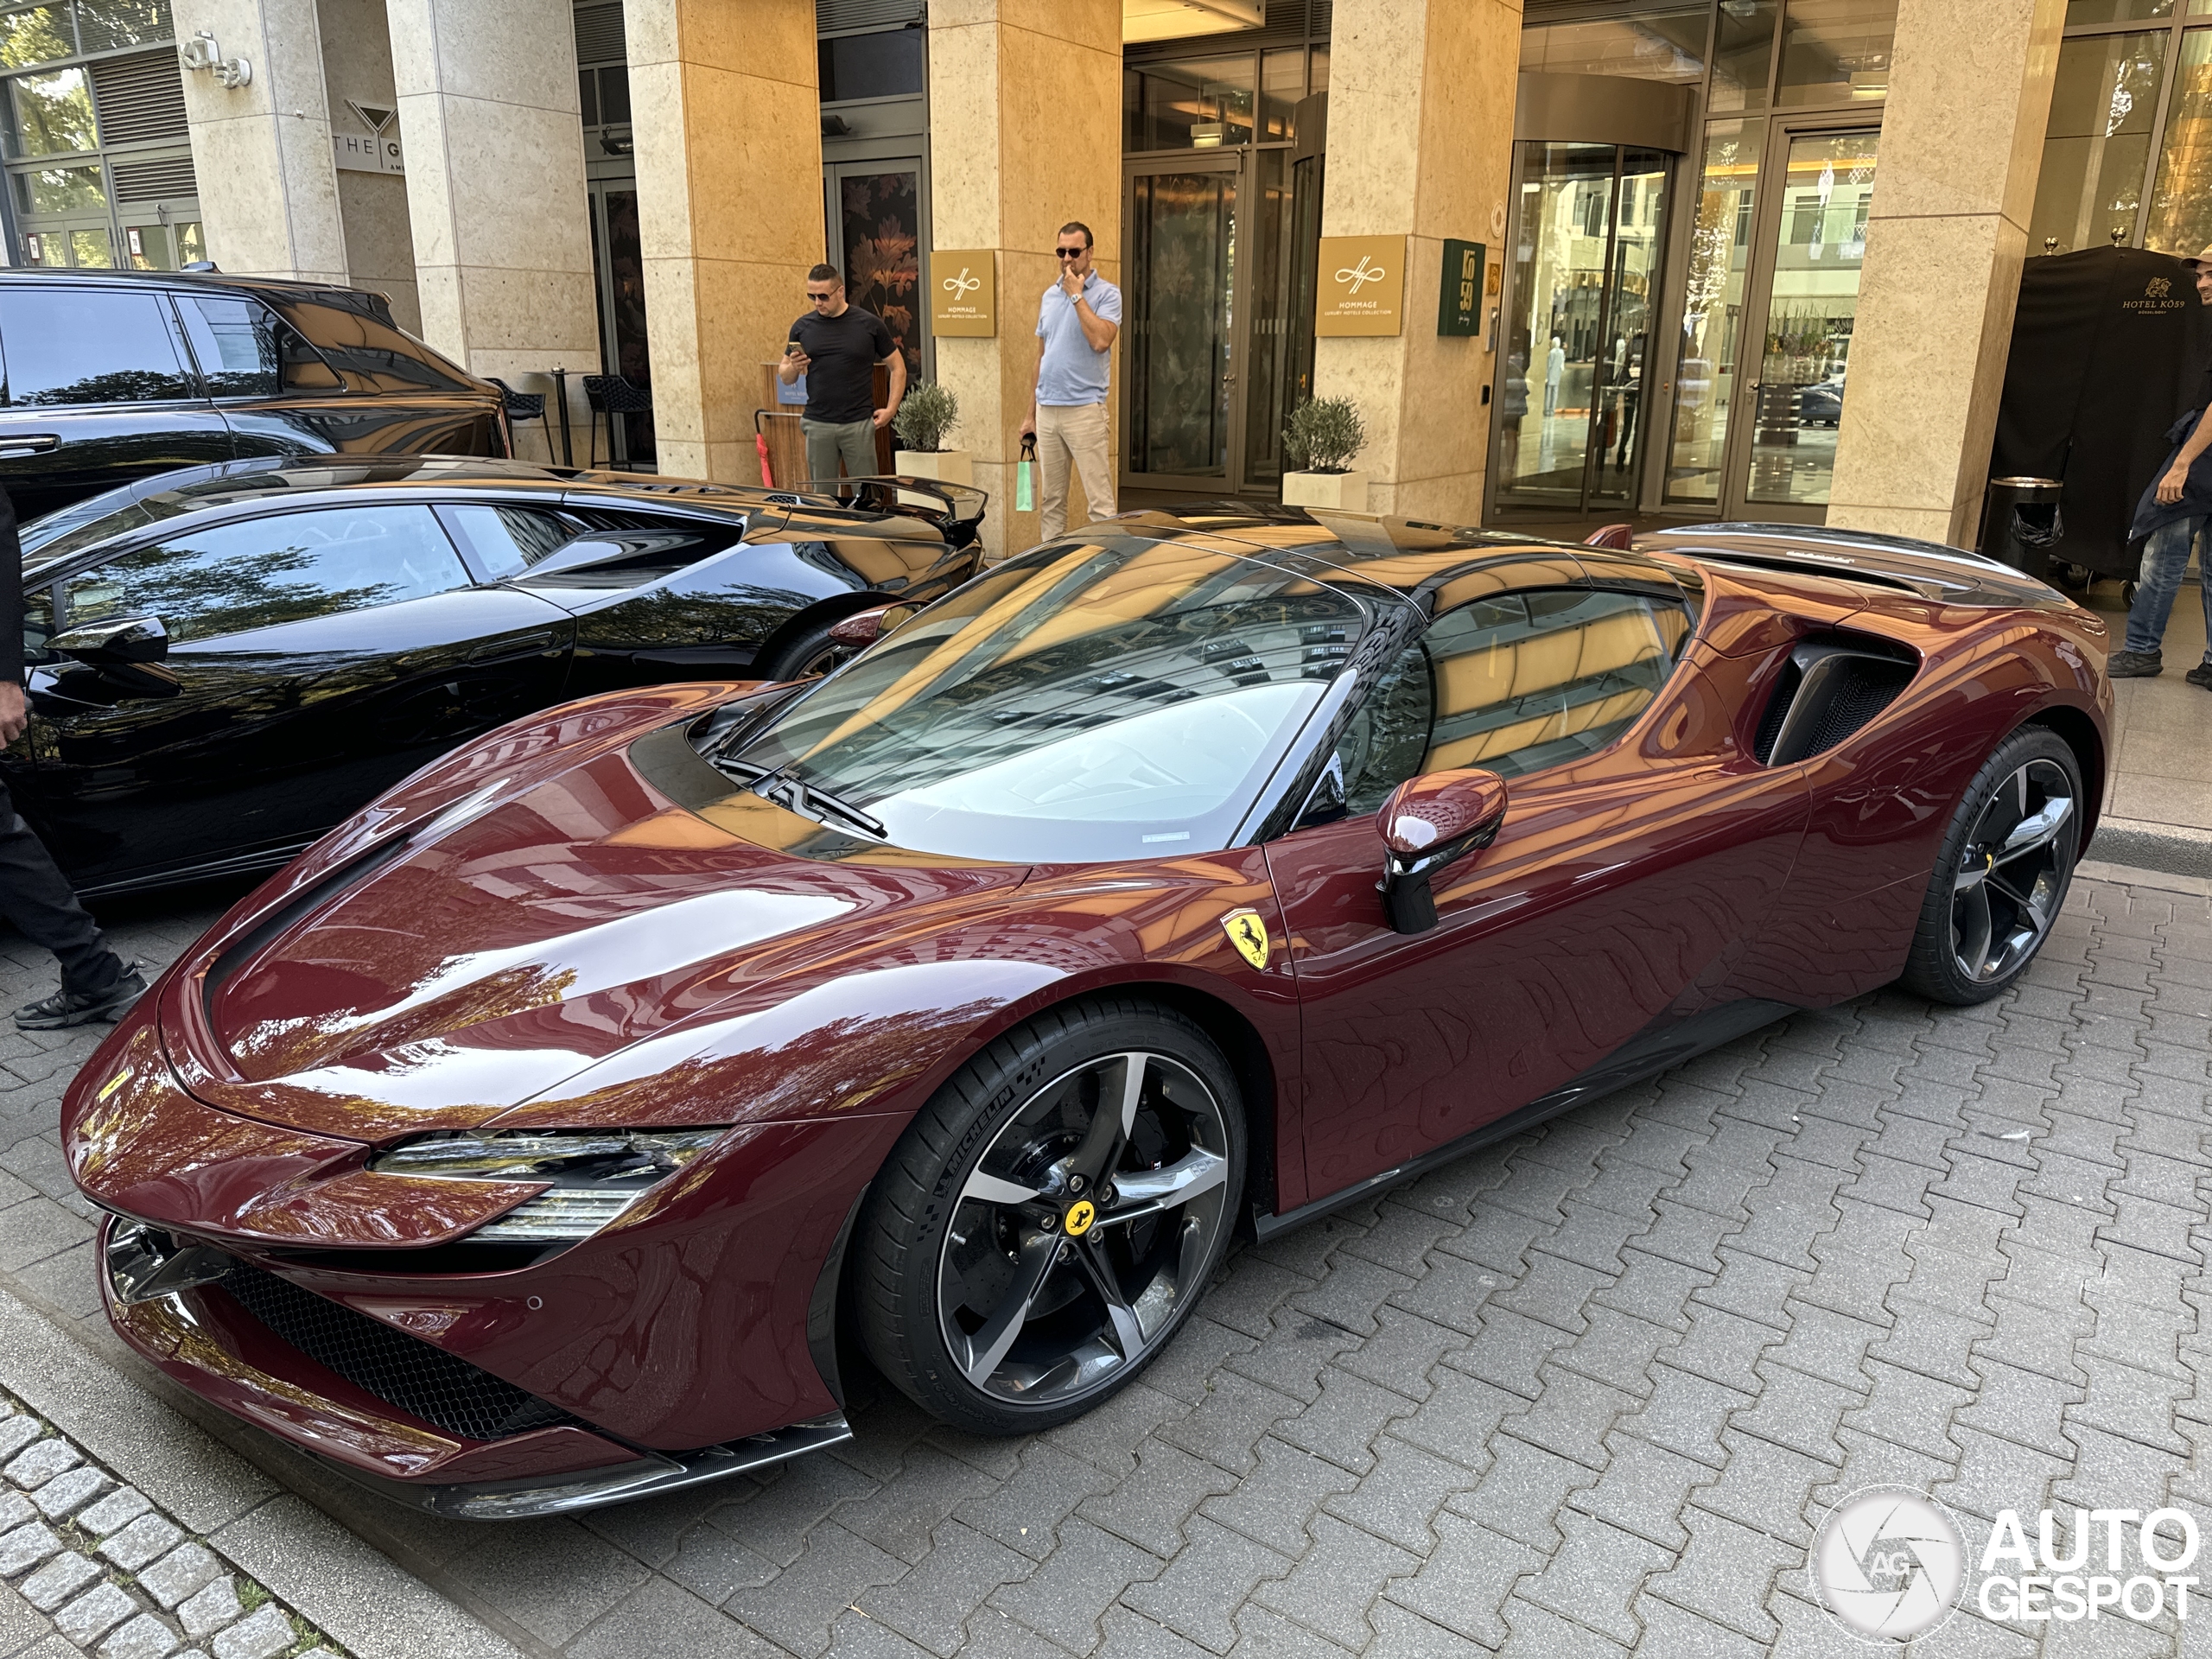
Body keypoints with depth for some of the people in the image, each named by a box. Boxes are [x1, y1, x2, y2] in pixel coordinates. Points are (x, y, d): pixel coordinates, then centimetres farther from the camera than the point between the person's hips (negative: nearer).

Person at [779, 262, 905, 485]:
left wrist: (891, 409, -4)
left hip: (858, 424, -2)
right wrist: (793, 367, -9)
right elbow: (785, 378, 14)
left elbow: (898, 368, 6)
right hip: (818, 425, 2)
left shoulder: (869, 324, 0)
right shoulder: (803, 327, 6)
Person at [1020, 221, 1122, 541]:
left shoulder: (1107, 294, -3)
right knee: (1051, 500, 11)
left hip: (1084, 407, -6)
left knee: (1099, 499, -8)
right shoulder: (1049, 296, 15)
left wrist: (1076, 295, -14)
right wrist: (1030, 415, 17)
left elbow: (1101, 341, -22)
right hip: (1046, 408, 6)